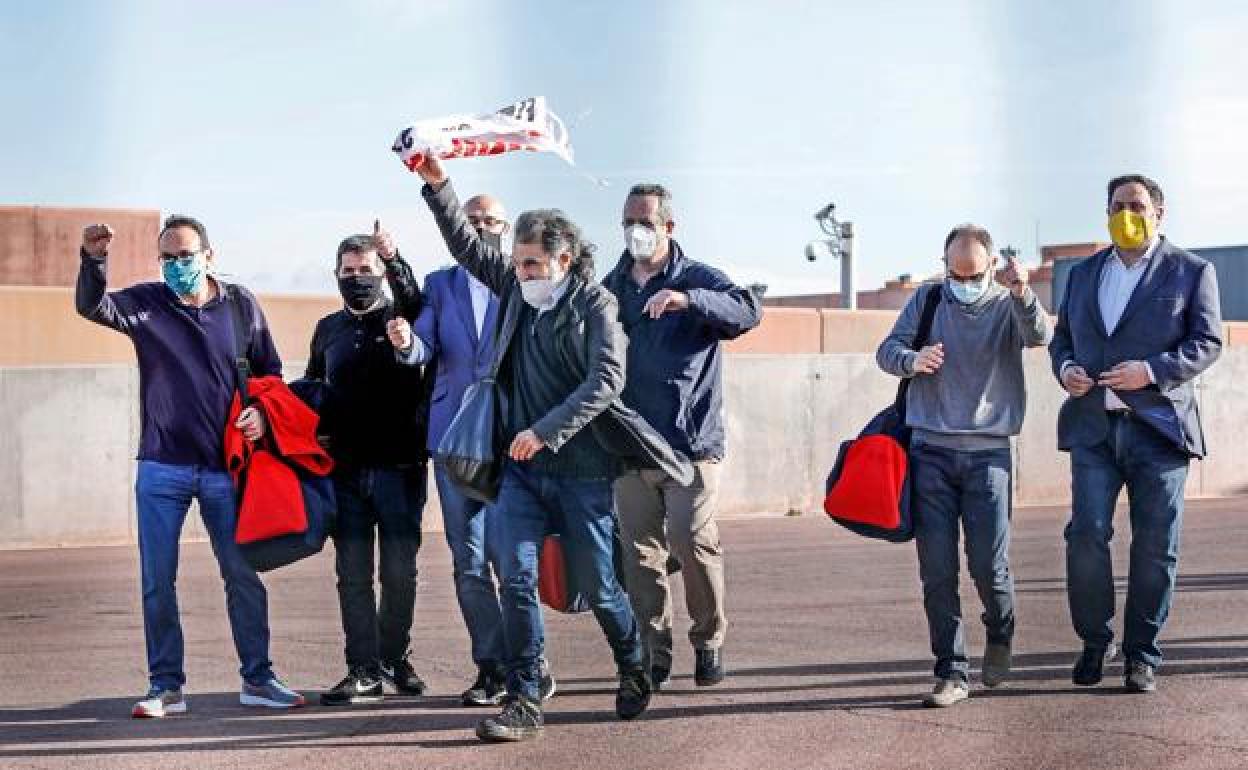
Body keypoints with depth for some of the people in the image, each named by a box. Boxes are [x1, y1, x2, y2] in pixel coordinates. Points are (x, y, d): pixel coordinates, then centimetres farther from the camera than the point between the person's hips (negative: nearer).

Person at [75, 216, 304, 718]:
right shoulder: (146, 303, 0)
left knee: (243, 575, 6)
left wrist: (261, 411, -7)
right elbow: (92, 306, -18)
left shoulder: (241, 305, 3)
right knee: (157, 581, 2)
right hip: (161, 469, 0)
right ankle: (167, 686, 12)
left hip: (225, 468, 0)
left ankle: (257, 678, 17)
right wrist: (93, 260, -37)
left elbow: (269, 370, 13)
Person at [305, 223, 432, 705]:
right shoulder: (329, 329, 15)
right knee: (352, 573, 1)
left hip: (399, 466, -3)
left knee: (399, 571, 2)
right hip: (346, 467, 3)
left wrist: (395, 260, -35)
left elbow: (419, 307, -21)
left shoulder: (401, 318, 3)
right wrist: (318, 430, 7)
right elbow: (312, 388, 25)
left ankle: (393, 657, 18)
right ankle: (364, 670, 5)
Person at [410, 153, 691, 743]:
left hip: (582, 472, -4)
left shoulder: (595, 305, -8)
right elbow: (466, 246, 12)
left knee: (597, 587, 7)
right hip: (523, 468, 4)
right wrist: (438, 185, 0)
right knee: (516, 578, -10)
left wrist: (545, 430, -26)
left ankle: (634, 671, 34)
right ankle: (523, 703, -5)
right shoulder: (518, 289, 7)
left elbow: (607, 381, -20)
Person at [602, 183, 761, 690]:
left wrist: (687, 300, -33)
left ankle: (709, 641, 8)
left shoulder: (698, 279, 1)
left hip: (690, 442, -4)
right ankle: (653, 653, 12)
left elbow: (749, 311, -18)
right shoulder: (610, 288, 14)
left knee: (694, 543, -11)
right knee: (641, 553, 4)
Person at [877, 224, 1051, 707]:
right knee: (937, 570, -2)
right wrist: (912, 360, -18)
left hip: (988, 453, -2)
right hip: (930, 453, 2)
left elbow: (1039, 336, -18)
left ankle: (1000, 636, 27)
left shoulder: (1009, 305, 2)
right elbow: (887, 349, 6)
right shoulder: (928, 300, 9)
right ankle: (952, 673, 4)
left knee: (989, 566, -4)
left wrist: (1022, 295, -40)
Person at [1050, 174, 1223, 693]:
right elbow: (1061, 336, 22)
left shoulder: (1191, 271, 5)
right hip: (1094, 426, 2)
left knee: (1154, 546, 1)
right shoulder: (1084, 273, 17)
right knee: (1086, 534, -9)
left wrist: (1153, 371, -16)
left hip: (1158, 426, -2)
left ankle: (1142, 654, 12)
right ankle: (1094, 642, 8)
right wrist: (1066, 368, -1)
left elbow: (1207, 342, -2)